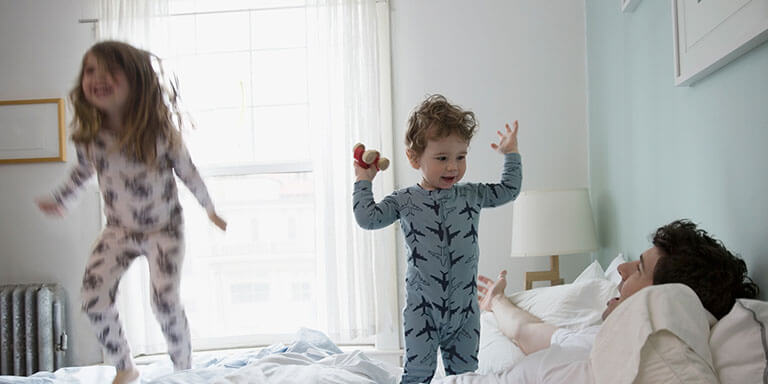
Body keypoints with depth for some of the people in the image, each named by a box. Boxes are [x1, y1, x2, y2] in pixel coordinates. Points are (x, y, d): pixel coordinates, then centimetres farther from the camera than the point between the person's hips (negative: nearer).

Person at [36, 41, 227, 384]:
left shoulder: (160, 130, -19)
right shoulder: (89, 137, -11)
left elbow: (187, 170, -4)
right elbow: (82, 171, 11)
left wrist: (210, 208, 7)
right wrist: (59, 200, 24)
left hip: (164, 229, -3)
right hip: (119, 230, 3)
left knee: (165, 300, -17)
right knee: (93, 298, -11)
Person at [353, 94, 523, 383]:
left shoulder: (472, 195, 6)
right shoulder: (405, 201, -1)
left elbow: (509, 190, 18)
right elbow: (368, 218, -7)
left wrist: (511, 153, 19)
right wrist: (364, 181, 0)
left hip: (464, 307, 2)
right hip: (422, 307, -2)